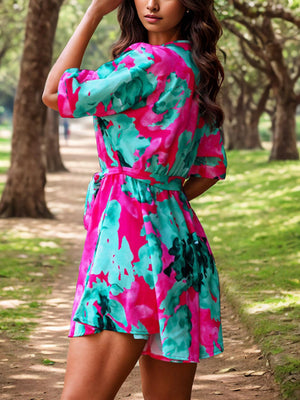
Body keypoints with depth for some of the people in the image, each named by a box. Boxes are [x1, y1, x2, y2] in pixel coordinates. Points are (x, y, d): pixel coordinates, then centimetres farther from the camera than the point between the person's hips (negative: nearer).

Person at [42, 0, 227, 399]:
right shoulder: (198, 71, 16)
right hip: (178, 235, 10)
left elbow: (55, 95, -6)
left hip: (130, 235, -10)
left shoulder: (149, 61, -11)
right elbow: (211, 170, 22)